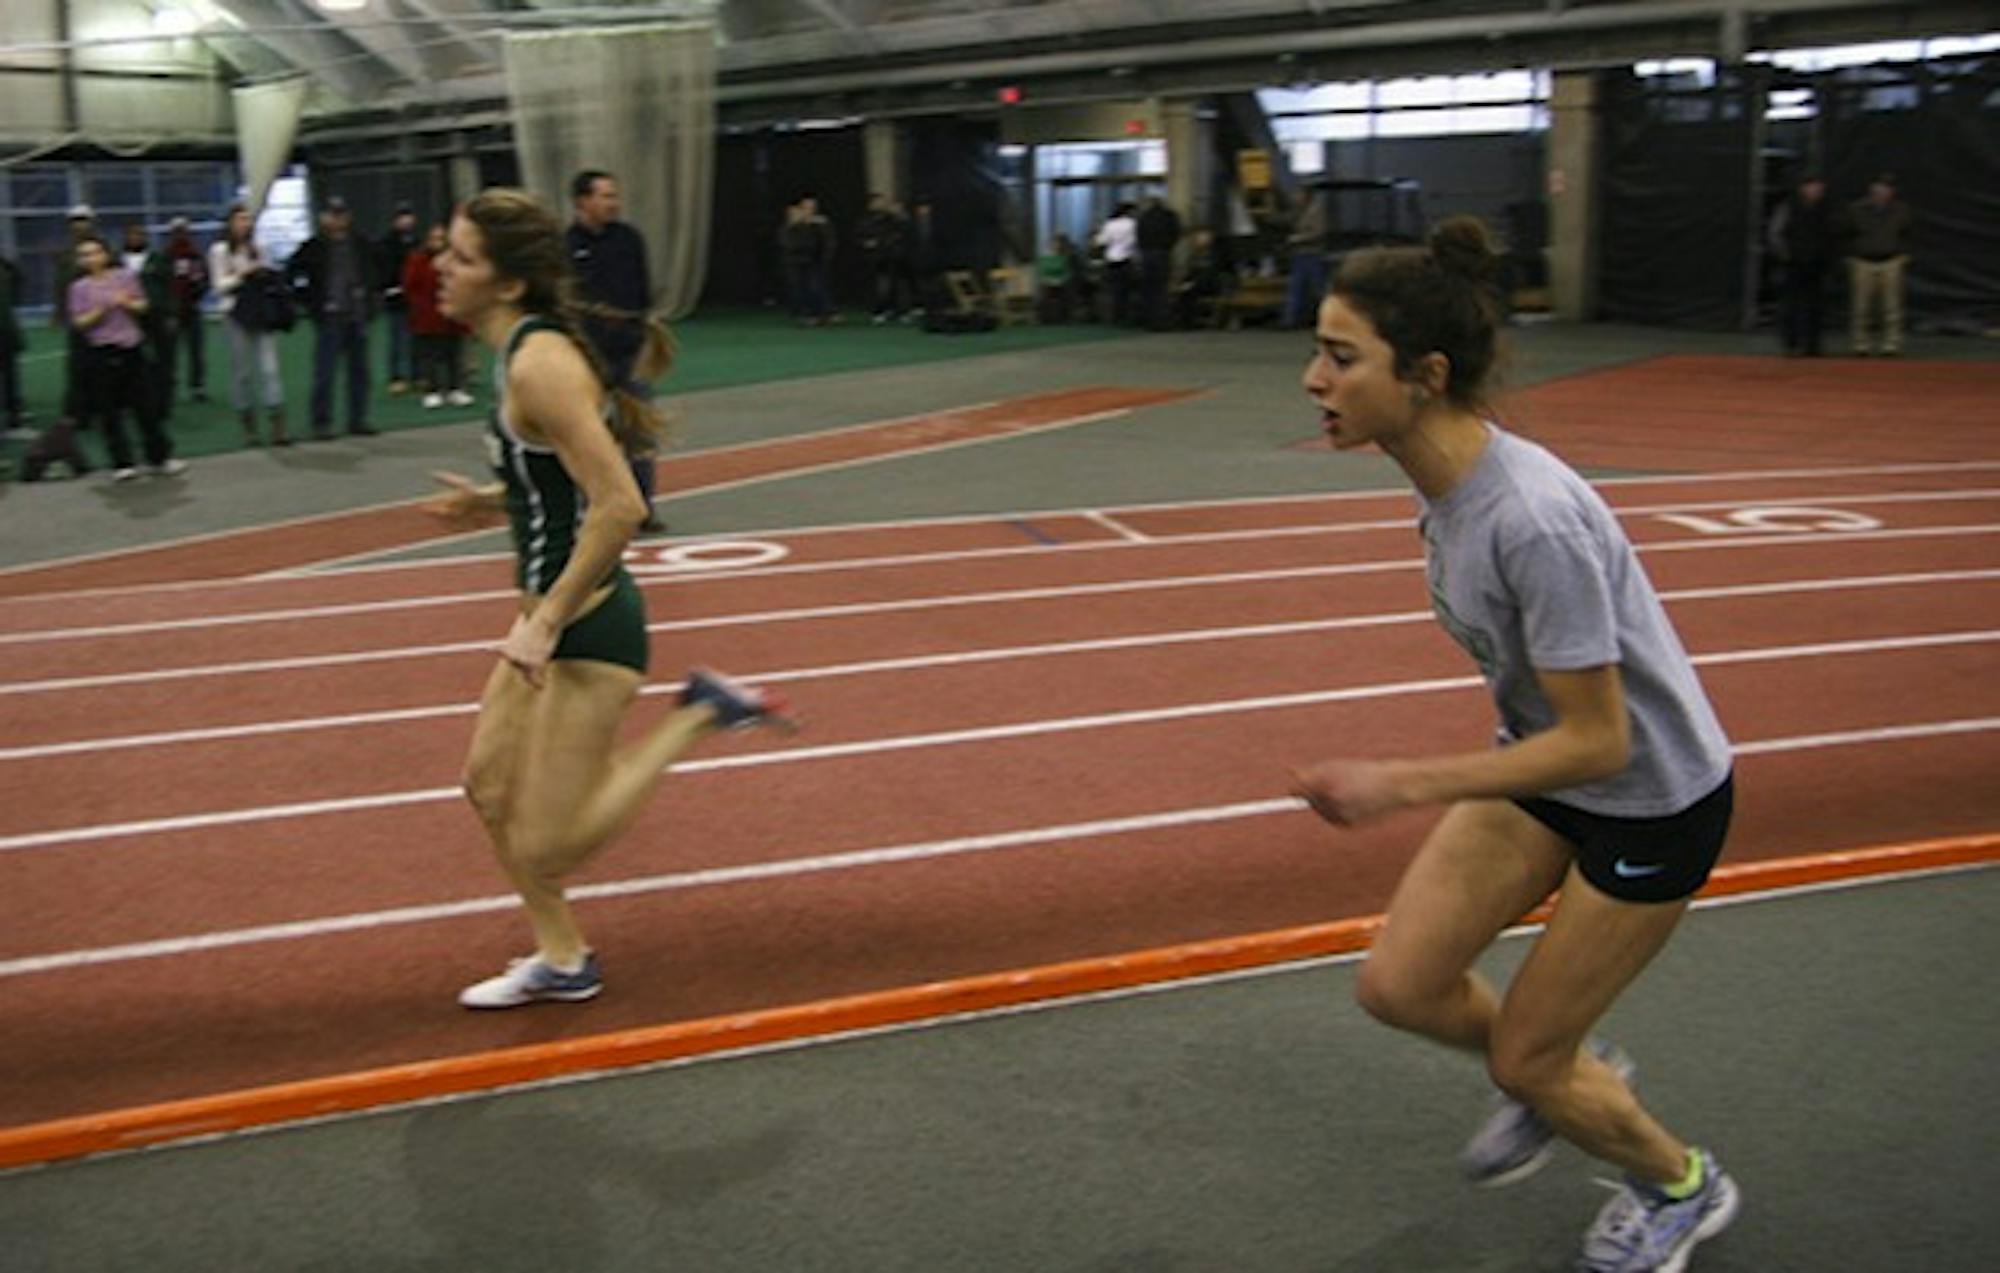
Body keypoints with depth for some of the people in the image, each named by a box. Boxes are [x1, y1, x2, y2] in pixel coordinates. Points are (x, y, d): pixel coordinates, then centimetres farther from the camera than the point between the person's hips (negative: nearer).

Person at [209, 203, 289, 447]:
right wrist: (243, 275, -14)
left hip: (262, 312, 3)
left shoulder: (257, 248, 12)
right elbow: (219, 285, -3)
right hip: (235, 314, -3)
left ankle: (278, 425, -13)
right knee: (242, 370, 2)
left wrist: (266, 276, -1)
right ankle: (248, 425, 11)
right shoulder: (219, 250, 1)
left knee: (269, 367, -7)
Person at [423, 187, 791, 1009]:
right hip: (554, 615, 10)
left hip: (589, 627, -10)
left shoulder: (538, 364, -23)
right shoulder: (517, 350, 6)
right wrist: (488, 501, 8)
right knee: (488, 782, 16)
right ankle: (561, 961, 31)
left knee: (543, 848, -2)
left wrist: (546, 621, -23)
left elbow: (619, 506, -28)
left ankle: (701, 715, 5)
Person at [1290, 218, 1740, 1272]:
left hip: (1651, 800, -7)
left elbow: (1596, 742, -29)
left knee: (1524, 1064, 6)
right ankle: (1571, 1071, 33)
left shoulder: (1530, 521, -36)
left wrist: (1403, 786, -31)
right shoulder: (1446, 478, -10)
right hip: (1546, 760, 7)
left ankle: (1681, 1186, 37)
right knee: (1398, 986, 4)